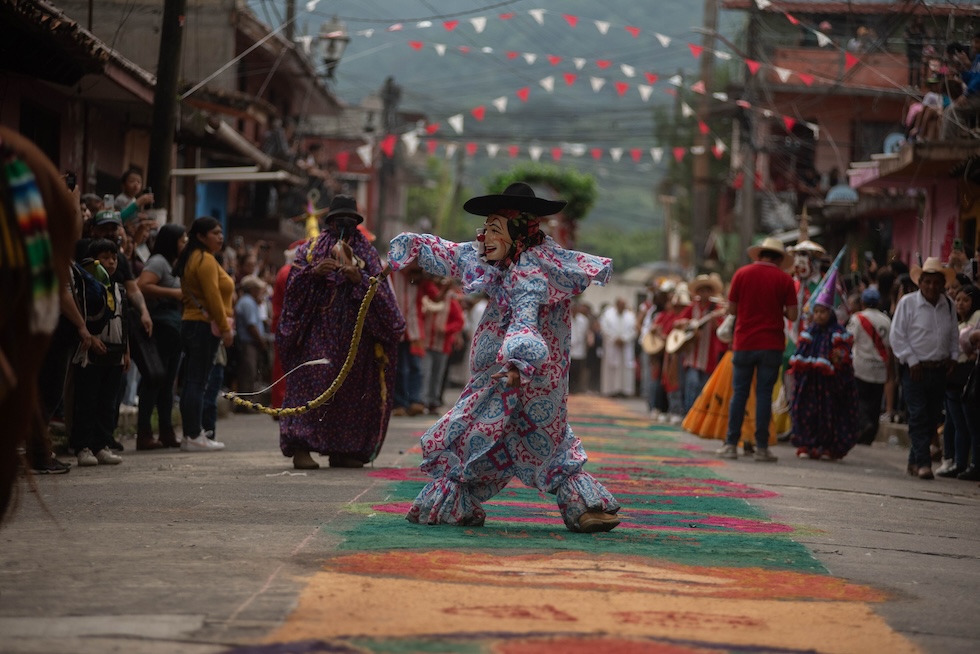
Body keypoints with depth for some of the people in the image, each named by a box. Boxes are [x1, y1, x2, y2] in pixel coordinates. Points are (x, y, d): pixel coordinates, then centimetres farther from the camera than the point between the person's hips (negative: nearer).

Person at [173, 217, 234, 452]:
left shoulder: (192, 259, 19)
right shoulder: (205, 259, -12)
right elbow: (213, 296, -18)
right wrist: (225, 328, -15)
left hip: (190, 324, 10)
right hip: (204, 326, -10)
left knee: (192, 382, 10)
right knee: (197, 382, -10)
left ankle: (191, 435, 12)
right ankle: (194, 437, -11)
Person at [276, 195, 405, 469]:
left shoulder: (367, 253, 13)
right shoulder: (311, 249, 12)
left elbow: (380, 291, 2)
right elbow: (293, 282, 3)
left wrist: (360, 279, -16)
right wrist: (312, 272, -14)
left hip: (355, 332, 2)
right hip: (319, 331, -2)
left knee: (351, 385, 0)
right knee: (314, 381, -13)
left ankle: (342, 450, 6)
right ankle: (301, 448, -16)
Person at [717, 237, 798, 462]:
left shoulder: (742, 273, 1)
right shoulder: (784, 279, -1)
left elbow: (732, 309, 2)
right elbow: (793, 315, -5)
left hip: (744, 342, 1)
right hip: (771, 344, -1)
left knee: (739, 393, 7)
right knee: (764, 394, 2)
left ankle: (731, 444, 7)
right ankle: (761, 447, 0)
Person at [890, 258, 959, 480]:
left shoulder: (948, 305, 10)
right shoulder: (908, 303, -4)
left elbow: (954, 335, 20)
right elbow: (897, 336, -5)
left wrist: (953, 357, 4)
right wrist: (912, 361, -10)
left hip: (940, 369, 5)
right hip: (916, 369, -5)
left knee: (933, 417, 7)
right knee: (918, 416, -9)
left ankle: (915, 460, 17)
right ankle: (923, 462, -10)